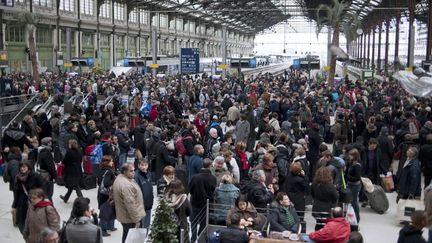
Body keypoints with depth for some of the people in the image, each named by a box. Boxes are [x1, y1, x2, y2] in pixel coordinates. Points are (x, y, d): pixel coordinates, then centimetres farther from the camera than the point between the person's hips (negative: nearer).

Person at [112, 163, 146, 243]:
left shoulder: (119, 178, 5)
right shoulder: (126, 185, -29)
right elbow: (130, 204, -29)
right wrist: (136, 219, -21)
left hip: (124, 215, 10)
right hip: (131, 218, -10)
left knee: (126, 236, 22)